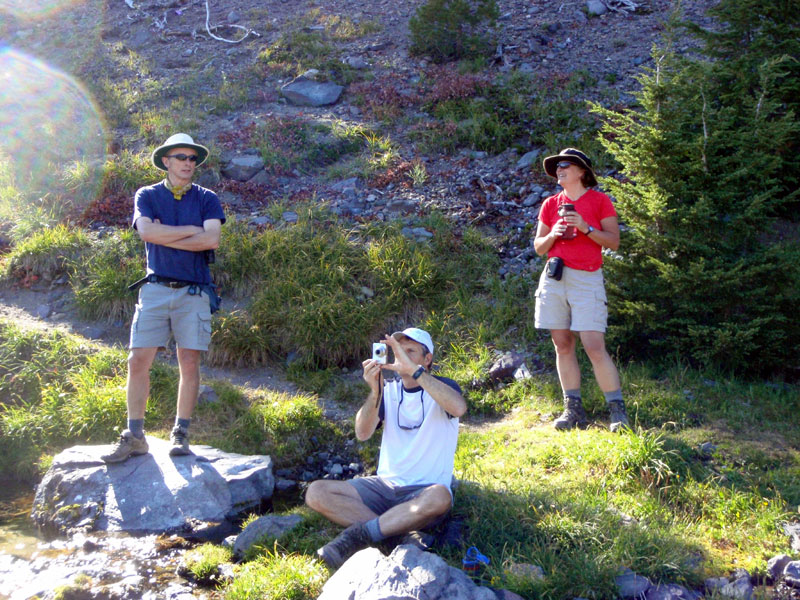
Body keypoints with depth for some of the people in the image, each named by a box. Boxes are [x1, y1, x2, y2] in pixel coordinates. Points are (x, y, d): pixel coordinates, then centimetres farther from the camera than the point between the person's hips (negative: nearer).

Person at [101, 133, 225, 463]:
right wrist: (192, 230, -7)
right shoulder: (147, 196, 9)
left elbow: (212, 240, -9)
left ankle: (180, 434, 10)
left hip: (193, 291, 0)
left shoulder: (206, 199, 8)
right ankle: (134, 436, 5)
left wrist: (164, 237, -6)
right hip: (156, 288, 0)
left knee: (190, 363, -1)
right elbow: (146, 231, -10)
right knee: (138, 361, -3)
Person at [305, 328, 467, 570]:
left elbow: (459, 407, -27)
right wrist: (375, 391, -23)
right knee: (316, 492, -16)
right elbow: (362, 433, -6)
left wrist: (413, 370, -29)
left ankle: (359, 534, -26)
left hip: (423, 491, -4)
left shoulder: (443, 387, 0)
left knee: (439, 497, -40)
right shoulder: (389, 391, 10)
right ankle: (398, 533, -22)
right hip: (385, 485, 4)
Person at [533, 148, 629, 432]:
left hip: (586, 280, -4)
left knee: (595, 347, -11)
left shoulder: (599, 200, 4)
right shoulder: (551, 204, 14)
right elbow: (538, 247, 16)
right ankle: (574, 409, 10)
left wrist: (585, 227, -13)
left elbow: (614, 241, -1)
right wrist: (553, 235, -4)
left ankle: (618, 410, -1)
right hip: (554, 279, 4)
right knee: (563, 344, 3)